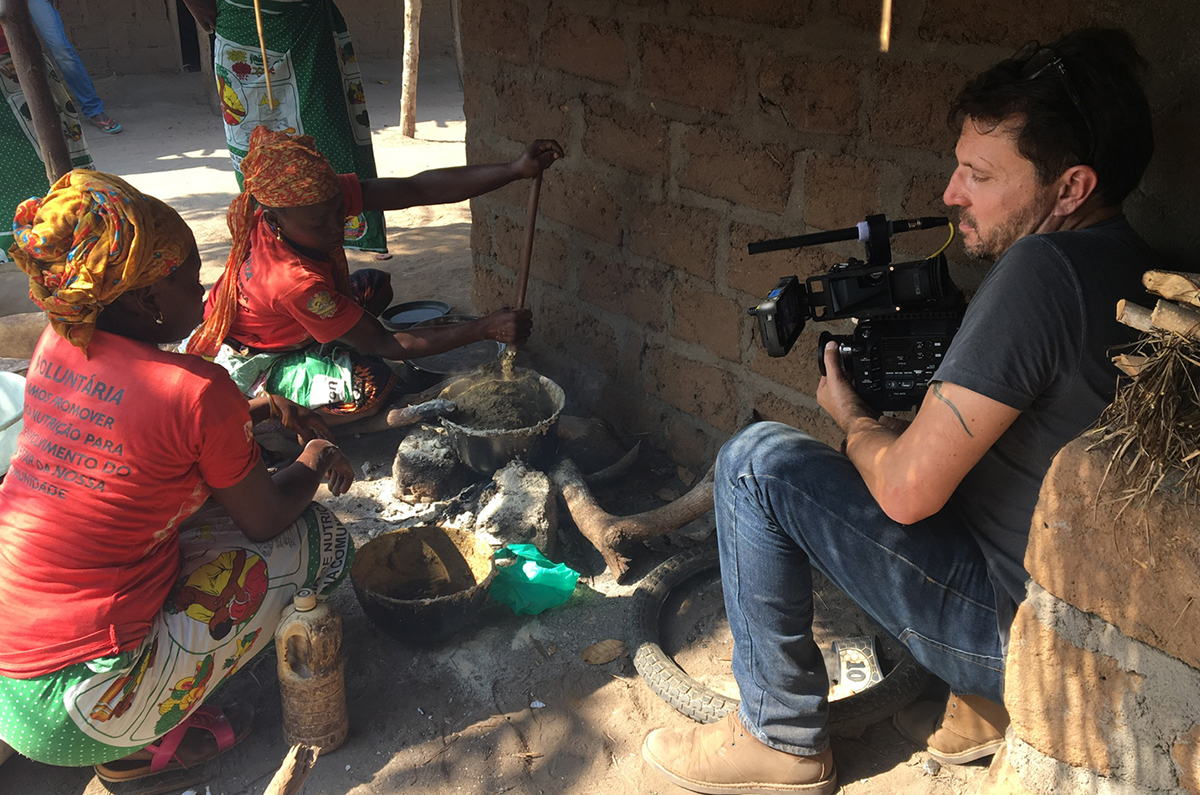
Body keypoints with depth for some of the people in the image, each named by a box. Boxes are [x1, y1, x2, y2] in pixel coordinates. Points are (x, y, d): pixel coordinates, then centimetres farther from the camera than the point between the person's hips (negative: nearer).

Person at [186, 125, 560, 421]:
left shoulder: (318, 197, -23)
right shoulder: (295, 280, -40)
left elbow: (415, 189, -25)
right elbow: (383, 344, -32)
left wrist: (515, 170, -33)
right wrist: (484, 329, -36)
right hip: (246, 366, -8)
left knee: (375, 284, 11)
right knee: (371, 383, -28)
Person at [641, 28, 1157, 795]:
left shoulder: (1043, 269, -25)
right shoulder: (1134, 267, 5)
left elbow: (906, 489, -26)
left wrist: (852, 416, -5)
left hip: (1022, 630, -10)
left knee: (757, 462, -12)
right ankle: (989, 702, 18)